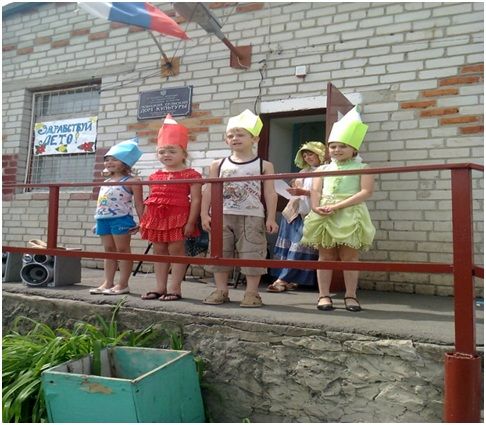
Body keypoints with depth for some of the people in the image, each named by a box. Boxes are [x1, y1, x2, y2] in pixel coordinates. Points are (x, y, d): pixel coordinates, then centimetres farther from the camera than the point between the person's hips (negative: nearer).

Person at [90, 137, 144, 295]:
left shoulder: (131, 181, -6)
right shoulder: (106, 182, 17)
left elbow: (139, 204, -8)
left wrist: (142, 222, -13)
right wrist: (98, 220, 20)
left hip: (121, 219, -8)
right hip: (103, 219, 8)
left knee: (122, 250, -1)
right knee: (109, 250, 12)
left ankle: (123, 284, 4)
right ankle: (108, 283, 18)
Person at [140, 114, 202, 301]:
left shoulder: (190, 175, -5)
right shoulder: (155, 176, 13)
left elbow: (195, 200, -9)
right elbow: (150, 200, 17)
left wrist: (190, 222, -15)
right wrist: (144, 220, 13)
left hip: (178, 216, -6)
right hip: (156, 217, 7)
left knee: (176, 250, -1)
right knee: (159, 251, 10)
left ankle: (175, 288, 6)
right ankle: (160, 287, 19)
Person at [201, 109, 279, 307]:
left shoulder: (264, 165, 3)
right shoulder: (218, 164, 8)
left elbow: (270, 194, 0)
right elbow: (208, 191, 7)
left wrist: (271, 218, -6)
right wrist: (205, 214, 0)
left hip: (252, 217, -2)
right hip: (222, 216, 3)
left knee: (251, 254, -1)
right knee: (220, 253, 7)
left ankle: (252, 293, 9)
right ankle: (221, 291, 19)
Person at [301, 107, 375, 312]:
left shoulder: (361, 168, 5)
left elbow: (366, 192, -8)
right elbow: (315, 191, 7)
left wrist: (338, 206, -18)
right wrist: (317, 208, -17)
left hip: (350, 214, -3)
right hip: (323, 216, 3)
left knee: (349, 256, 2)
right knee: (325, 256, 5)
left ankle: (351, 296, 12)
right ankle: (324, 295, 10)